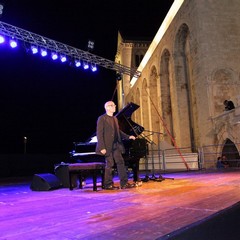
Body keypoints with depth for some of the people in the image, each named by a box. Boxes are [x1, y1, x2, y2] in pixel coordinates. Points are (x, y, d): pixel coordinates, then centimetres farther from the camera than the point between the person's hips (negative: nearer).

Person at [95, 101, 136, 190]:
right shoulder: (102, 118, -8)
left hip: (116, 145, 7)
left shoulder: (115, 118, 16)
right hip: (108, 146, -7)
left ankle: (124, 183, 9)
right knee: (109, 164, -1)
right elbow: (99, 134, -12)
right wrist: (102, 147, -18)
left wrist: (128, 136, 12)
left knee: (120, 162, 4)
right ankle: (108, 185, 12)